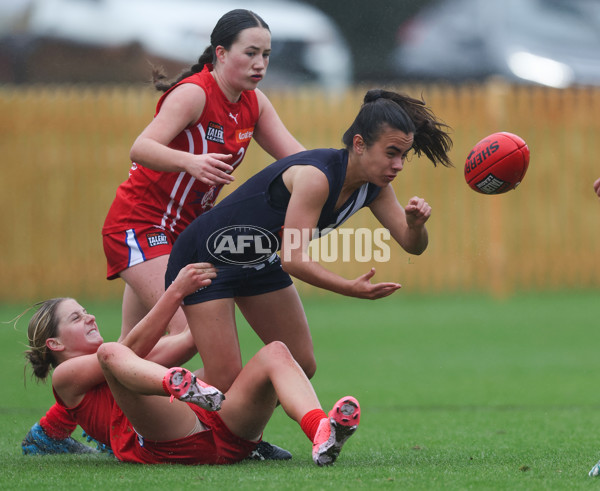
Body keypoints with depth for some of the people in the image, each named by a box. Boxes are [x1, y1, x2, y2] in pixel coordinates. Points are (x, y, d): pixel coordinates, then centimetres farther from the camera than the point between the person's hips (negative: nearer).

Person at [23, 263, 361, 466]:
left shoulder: (114, 362, 43)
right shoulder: (66, 376, 22)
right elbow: (132, 350, 5)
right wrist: (177, 292, -1)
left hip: (224, 434, 6)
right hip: (167, 443, -6)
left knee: (276, 352, -12)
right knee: (109, 352, -26)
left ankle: (321, 435, -46)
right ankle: (180, 385, -64)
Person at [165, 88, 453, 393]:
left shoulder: (375, 186, -9)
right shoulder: (316, 176, -34)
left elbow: (412, 245, -4)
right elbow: (293, 260, -37)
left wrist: (415, 225, -28)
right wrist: (351, 289, -48)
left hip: (260, 264, 9)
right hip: (205, 258, -9)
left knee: (301, 367, 5)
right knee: (225, 381, -14)